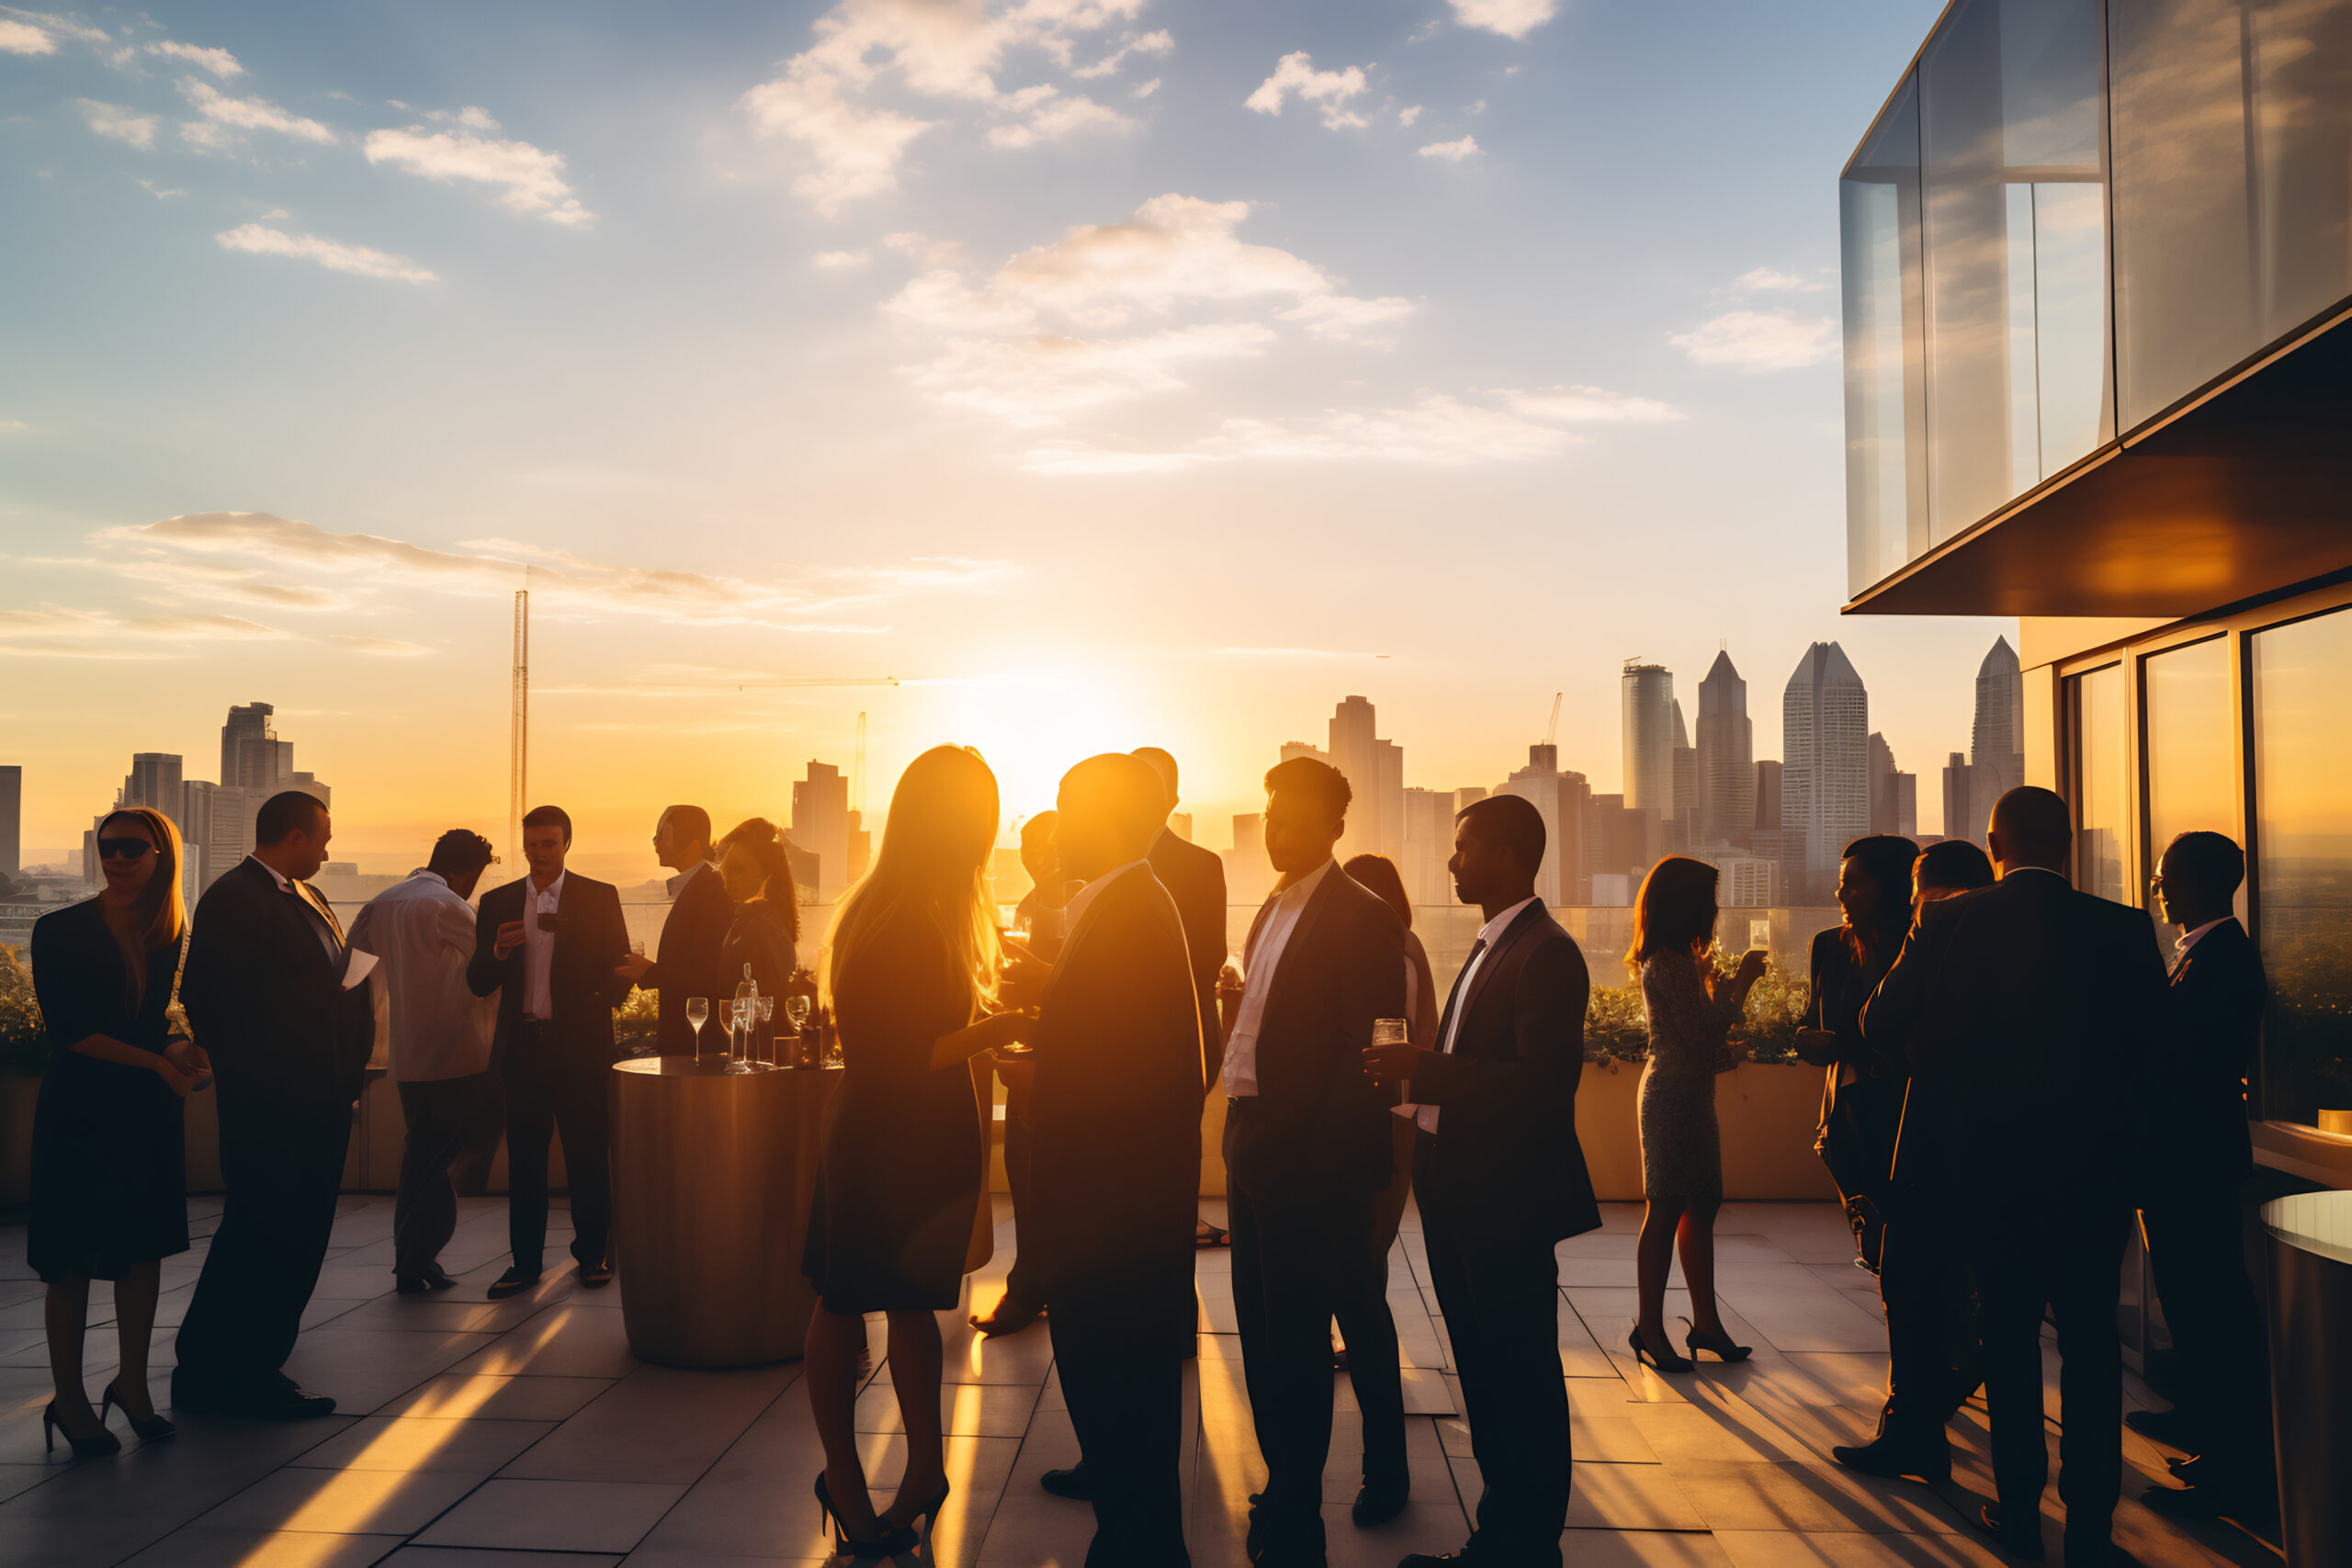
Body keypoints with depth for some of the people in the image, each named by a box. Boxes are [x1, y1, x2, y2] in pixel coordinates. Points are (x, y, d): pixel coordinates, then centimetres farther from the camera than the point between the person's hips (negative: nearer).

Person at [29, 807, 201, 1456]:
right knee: (72, 1261, 3)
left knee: (145, 1250, 9)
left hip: (150, 1110, 4)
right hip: (80, 1109, -4)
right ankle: (69, 1400, 16)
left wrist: (178, 1045, -7)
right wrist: (157, 1061, -16)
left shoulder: (170, 934, 6)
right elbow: (67, 1029, -12)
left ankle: (132, 1383, 24)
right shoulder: (60, 931, -7)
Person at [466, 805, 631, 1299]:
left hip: (580, 1046, -2)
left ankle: (592, 1253, 15)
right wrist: (498, 952, -12)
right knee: (524, 1159, 6)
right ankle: (525, 1261, 15)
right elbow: (477, 982, 8)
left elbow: (620, 968, 5)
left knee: (588, 1156, 3)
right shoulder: (497, 902, 10)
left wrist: (597, 1006, -14)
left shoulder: (599, 898, 3)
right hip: (523, 1047, 2)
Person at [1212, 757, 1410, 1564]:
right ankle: (1288, 1490, 29)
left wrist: (1325, 1156, -20)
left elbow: (1371, 1053, -16)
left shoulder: (1361, 917, -11)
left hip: (1314, 1160, -8)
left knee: (1294, 1332, 2)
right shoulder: (1273, 910, 14)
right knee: (1262, 1324, 15)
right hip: (1253, 1142, 8)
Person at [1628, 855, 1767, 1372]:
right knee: (1667, 1210, -4)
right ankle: (1650, 1327, 4)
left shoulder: (1677, 960, 15)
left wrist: (1734, 981, 16)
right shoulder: (1670, 963, -17)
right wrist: (1741, 982, -14)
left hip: (1689, 1092, 11)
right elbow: (1700, 1031, -21)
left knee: (1702, 1205, 13)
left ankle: (1705, 1321, 21)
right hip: (1675, 1094, -11)